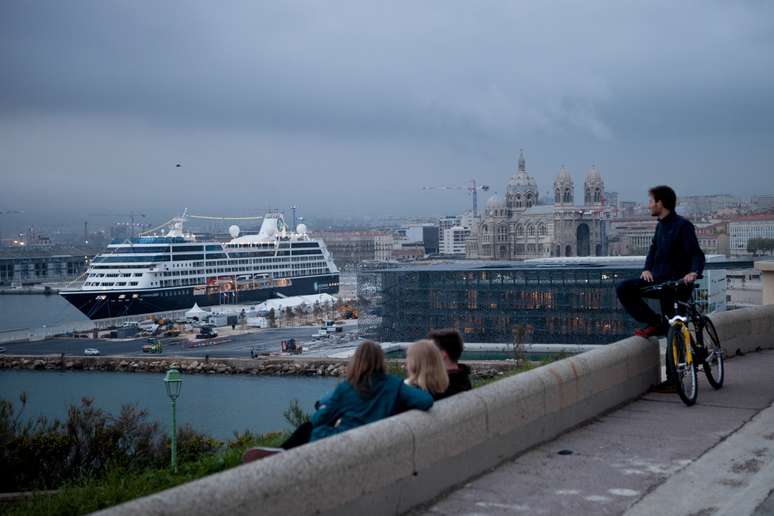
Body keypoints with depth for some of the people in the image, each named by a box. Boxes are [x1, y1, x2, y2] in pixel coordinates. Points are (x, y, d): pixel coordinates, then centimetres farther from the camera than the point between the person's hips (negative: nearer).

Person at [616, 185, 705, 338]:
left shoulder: (682, 225, -11)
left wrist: (694, 272, -37)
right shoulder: (660, 225, 16)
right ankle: (655, 322, -5)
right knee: (623, 289, -7)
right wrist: (647, 269, 1)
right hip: (658, 280, 8)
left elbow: (697, 254, -17)